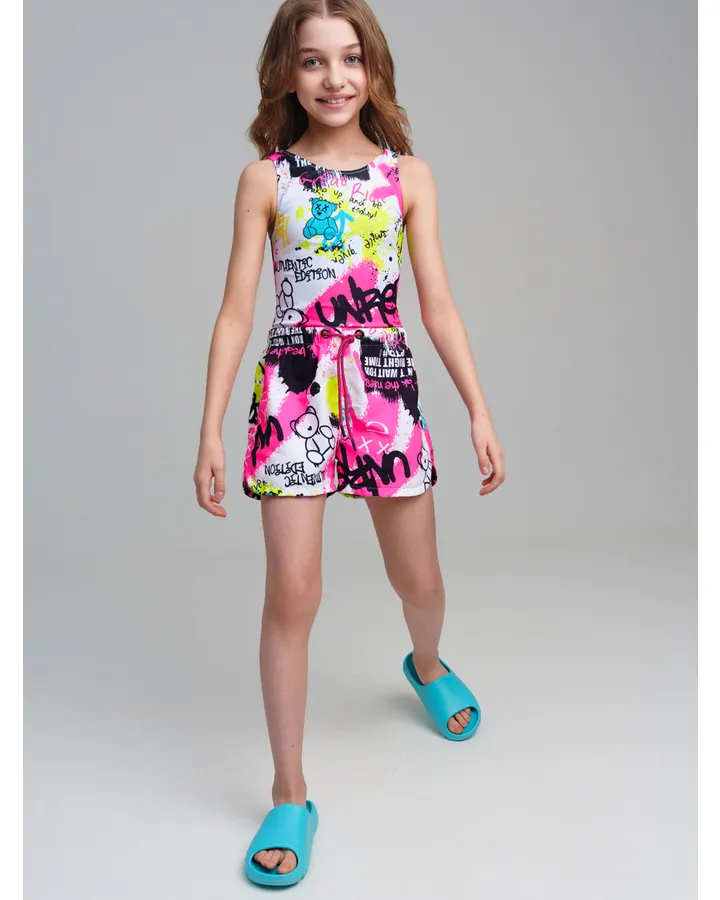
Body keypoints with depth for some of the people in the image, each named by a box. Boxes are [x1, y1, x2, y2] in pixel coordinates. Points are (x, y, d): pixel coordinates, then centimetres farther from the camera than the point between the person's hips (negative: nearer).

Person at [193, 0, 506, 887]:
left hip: (386, 390, 2)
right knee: (292, 593, -6)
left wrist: (480, 411, -1)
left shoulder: (408, 174, 5)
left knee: (418, 579, 13)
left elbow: (437, 303, 4)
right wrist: (210, 430, -4)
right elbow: (236, 310, -1)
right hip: (294, 392, -2)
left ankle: (428, 666, 51)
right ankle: (290, 796, 10)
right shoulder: (264, 179, 1)